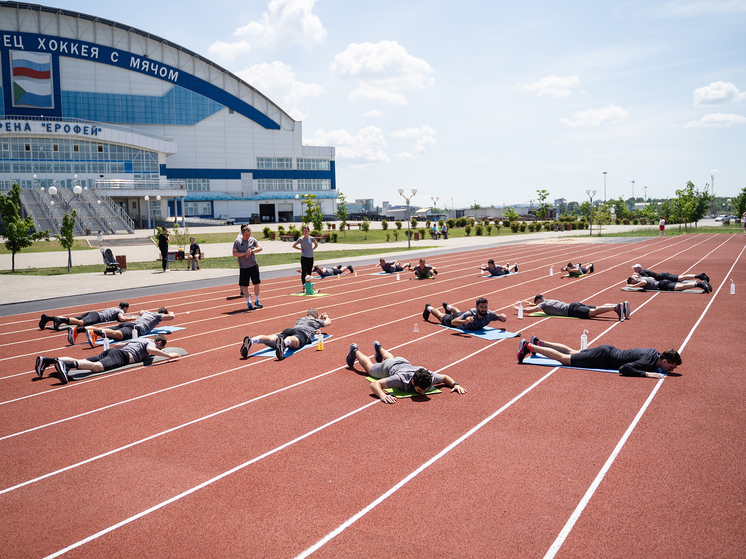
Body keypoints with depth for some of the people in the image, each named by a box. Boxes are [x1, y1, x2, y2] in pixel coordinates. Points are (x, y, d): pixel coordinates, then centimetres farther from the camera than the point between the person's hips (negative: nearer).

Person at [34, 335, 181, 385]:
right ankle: (65, 365, -58)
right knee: (97, 366, -35)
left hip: (111, 351, 9)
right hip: (121, 356, -9)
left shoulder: (138, 339, 38)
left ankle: (46, 360, -18)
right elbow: (151, 350, -13)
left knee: (80, 362, -5)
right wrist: (168, 355, -3)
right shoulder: (151, 343, 14)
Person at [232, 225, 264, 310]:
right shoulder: (237, 241, -3)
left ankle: (256, 301, 17)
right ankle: (249, 303, 15)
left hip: (253, 265, 2)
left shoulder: (252, 240, 3)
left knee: (256, 283, 3)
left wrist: (252, 251, -20)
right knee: (244, 286, 3)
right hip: (243, 267, -2)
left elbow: (260, 248, -5)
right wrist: (245, 253, -18)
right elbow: (234, 253, -8)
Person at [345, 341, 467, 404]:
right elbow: (374, 384, -51)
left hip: (404, 363, 4)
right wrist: (382, 395, -69)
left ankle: (379, 347, 69)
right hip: (387, 368, -4)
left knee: (391, 359, 41)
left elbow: (445, 377, -18)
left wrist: (455, 384, -36)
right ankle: (354, 351, 56)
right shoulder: (402, 379, -52)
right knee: (369, 366, 31)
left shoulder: (430, 377, -41)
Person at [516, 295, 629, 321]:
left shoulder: (543, 305, 4)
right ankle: (621, 305, -11)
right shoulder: (548, 301, 28)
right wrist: (531, 303, 58)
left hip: (571, 310, -9)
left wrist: (518, 308, 11)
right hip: (575, 305, 9)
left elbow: (529, 310, -3)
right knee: (597, 309, 0)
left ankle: (617, 307, -42)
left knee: (593, 312, -25)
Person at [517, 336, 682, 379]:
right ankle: (529, 347, 5)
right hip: (604, 358, -8)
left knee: (571, 352, 23)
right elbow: (624, 368, -39)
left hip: (608, 351, 8)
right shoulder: (648, 362, -28)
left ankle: (539, 343, 34)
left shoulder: (654, 353, -1)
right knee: (564, 358, -1)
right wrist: (647, 373, -39)